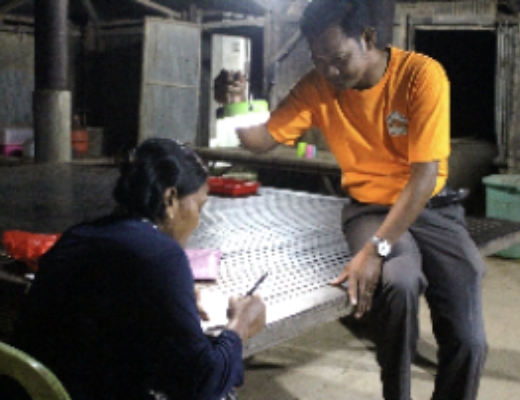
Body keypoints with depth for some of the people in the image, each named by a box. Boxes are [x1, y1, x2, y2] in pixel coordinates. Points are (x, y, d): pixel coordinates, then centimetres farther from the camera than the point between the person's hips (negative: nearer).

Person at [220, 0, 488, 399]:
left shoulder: (422, 74, -18)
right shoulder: (318, 86, -7)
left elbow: (425, 174, -23)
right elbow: (264, 138, -8)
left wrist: (375, 249, -31)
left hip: (432, 207, 0)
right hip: (371, 207, 1)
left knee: (467, 342, -15)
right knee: (397, 282, -33)